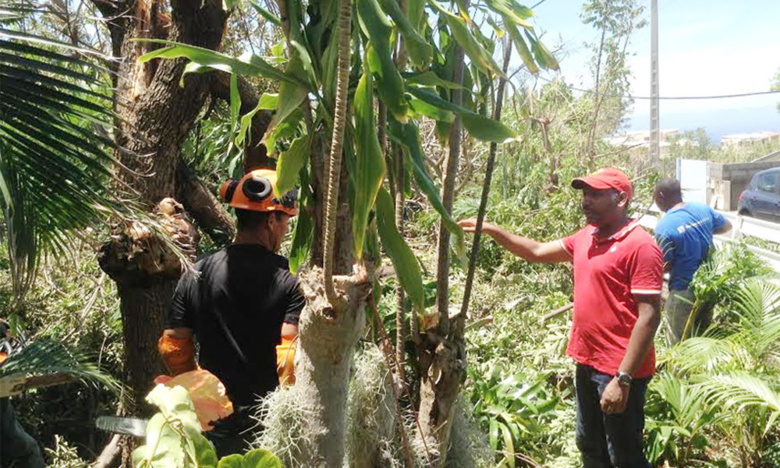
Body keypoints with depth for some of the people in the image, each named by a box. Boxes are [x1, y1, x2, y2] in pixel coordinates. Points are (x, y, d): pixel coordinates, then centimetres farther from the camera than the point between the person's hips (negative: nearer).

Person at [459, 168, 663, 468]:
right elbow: (538, 252, 19)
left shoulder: (640, 246, -17)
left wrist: (623, 379, -23)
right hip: (587, 363, 8)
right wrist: (491, 230, 8)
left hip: (620, 371, -8)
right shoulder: (585, 238, 8)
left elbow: (649, 316, -21)